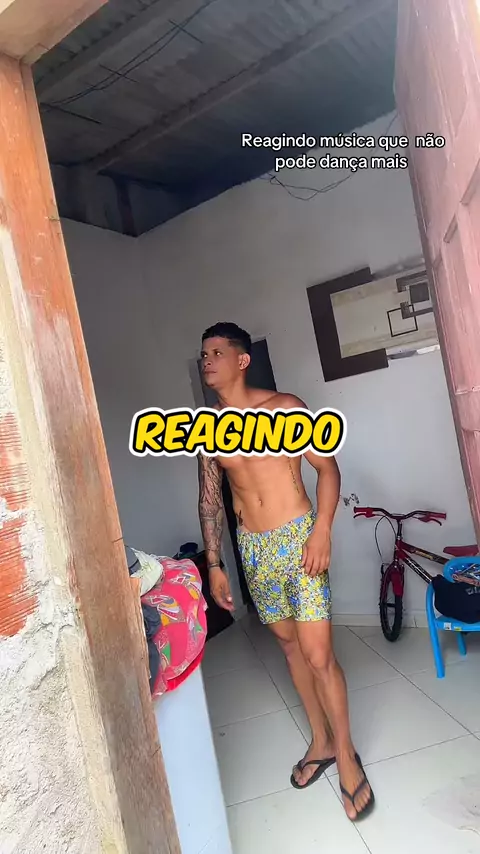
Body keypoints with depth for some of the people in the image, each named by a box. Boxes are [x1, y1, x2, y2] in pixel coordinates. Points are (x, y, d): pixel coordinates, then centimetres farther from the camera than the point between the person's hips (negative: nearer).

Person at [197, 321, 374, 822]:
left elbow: (327, 467, -5)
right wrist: (214, 565, 6)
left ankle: (346, 754, 21)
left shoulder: (284, 407, -7)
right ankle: (321, 741, 36)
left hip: (298, 538, -4)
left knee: (318, 654, -3)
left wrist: (322, 530, -16)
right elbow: (209, 501, 8)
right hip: (253, 549, 4)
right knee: (290, 644, 16)